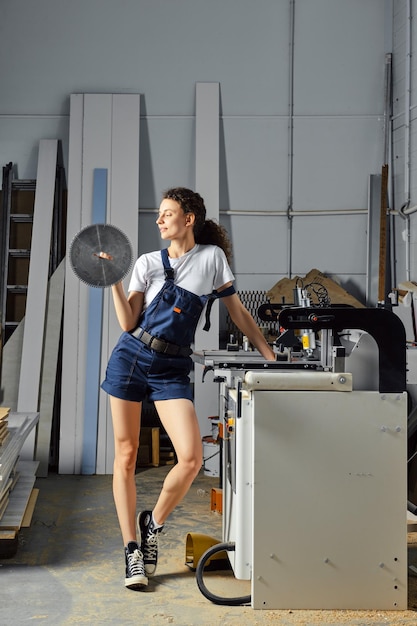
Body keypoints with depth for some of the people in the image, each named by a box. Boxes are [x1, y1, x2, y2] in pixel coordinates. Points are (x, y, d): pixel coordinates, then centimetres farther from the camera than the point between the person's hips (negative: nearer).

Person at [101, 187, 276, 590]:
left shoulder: (212, 257, 5)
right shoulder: (148, 262, 7)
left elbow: (237, 312, 9)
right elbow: (128, 323, 1)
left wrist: (271, 356, 6)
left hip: (172, 370, -1)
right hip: (131, 357, 2)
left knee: (191, 458, -15)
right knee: (126, 456, 2)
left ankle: (153, 523, 13)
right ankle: (132, 549, 15)